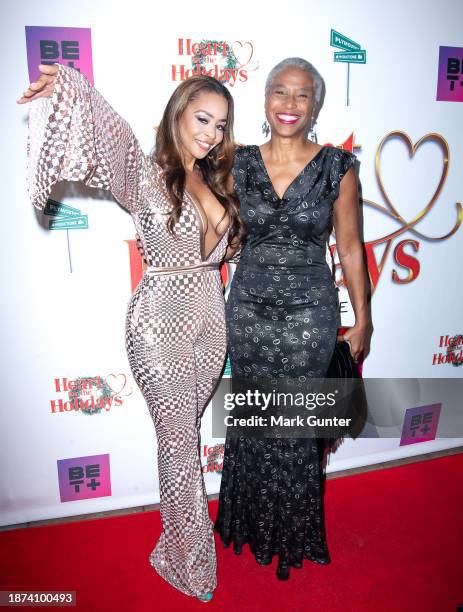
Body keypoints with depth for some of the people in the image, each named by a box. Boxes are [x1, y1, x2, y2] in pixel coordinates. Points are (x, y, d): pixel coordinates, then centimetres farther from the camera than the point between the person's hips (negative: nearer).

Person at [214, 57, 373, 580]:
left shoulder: (337, 167, -4)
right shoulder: (240, 163, 1)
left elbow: (350, 248, 0)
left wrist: (362, 319, 2)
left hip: (309, 314, -1)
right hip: (249, 310, 2)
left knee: (297, 425, 10)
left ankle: (293, 531, 38)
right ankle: (253, 522, 41)